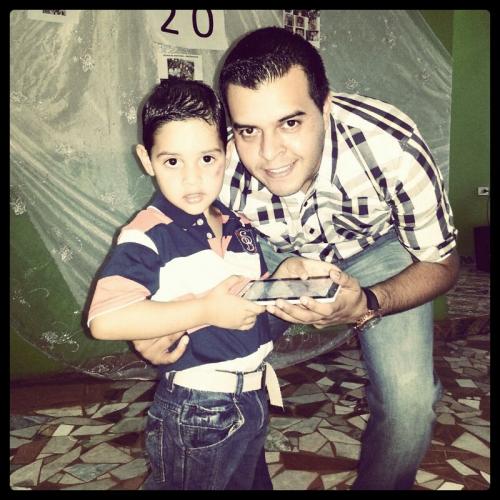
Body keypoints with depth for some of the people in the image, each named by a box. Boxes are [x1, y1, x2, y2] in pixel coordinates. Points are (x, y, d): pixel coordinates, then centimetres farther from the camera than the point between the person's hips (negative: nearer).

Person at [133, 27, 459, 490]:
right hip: (274, 250, 2)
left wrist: (366, 306, -39)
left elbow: (441, 263, -18)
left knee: (410, 403, -14)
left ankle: (378, 484, 21)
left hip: (376, 245, 0)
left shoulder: (391, 145, -35)